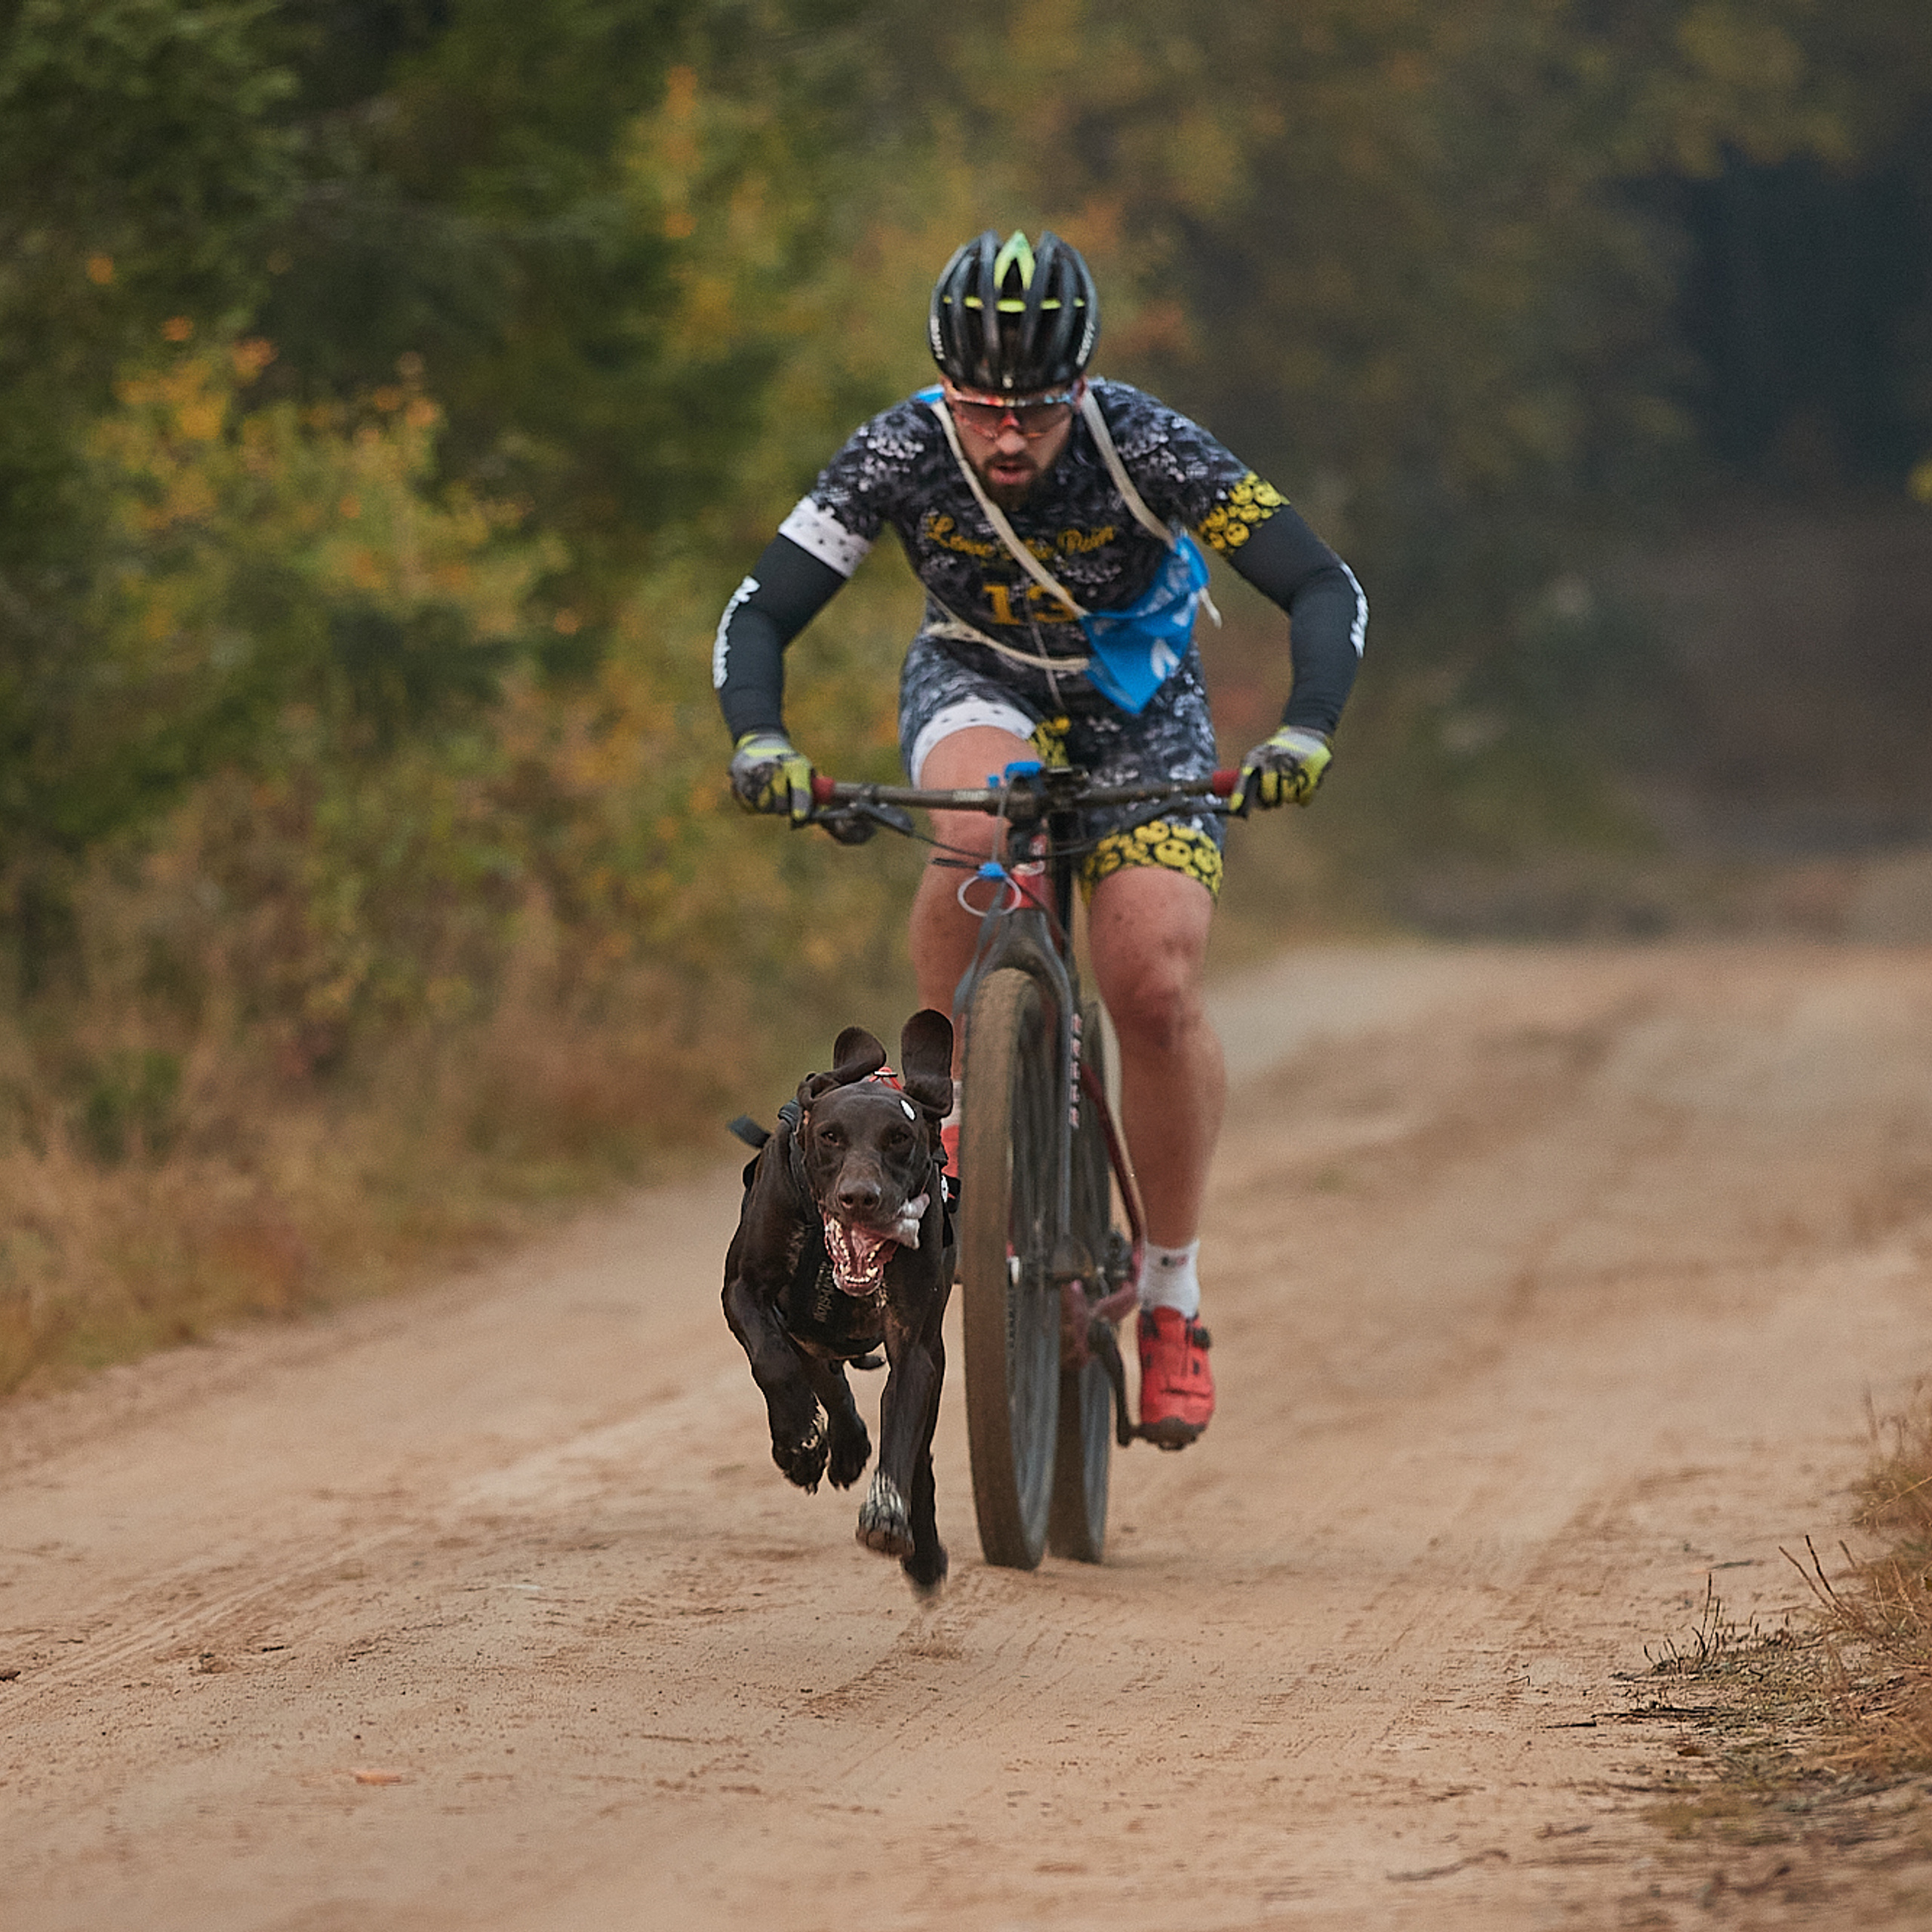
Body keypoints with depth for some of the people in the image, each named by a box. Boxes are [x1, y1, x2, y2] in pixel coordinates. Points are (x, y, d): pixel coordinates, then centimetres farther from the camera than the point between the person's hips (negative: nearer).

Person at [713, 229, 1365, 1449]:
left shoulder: (1146, 449, -29)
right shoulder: (902, 455, -25)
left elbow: (1327, 590, -30)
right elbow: (759, 616, -22)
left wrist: (1306, 733, -47)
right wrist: (759, 742, -42)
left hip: (1139, 707, -1)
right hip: (978, 684, 1)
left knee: (1158, 988, -18)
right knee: (982, 828, -36)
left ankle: (1174, 1295, 1)